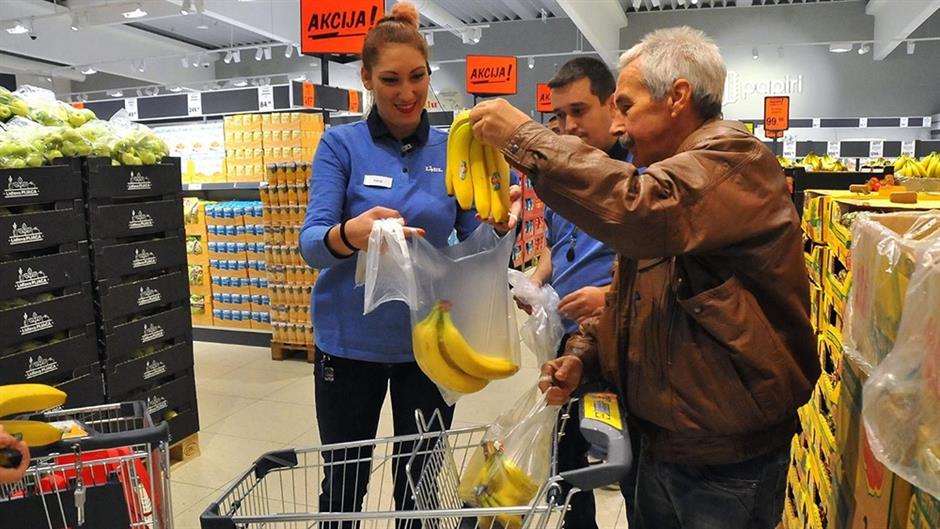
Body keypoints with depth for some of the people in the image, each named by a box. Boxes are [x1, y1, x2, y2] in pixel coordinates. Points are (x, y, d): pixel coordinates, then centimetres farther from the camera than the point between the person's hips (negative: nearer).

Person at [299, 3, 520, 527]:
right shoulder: (342, 144, -6)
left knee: (420, 482, 16)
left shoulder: (452, 150, 0)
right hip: (351, 341, -1)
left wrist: (498, 223, -24)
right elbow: (311, 242, -14)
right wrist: (350, 234, -37)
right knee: (344, 483, 15)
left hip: (428, 341, 2)